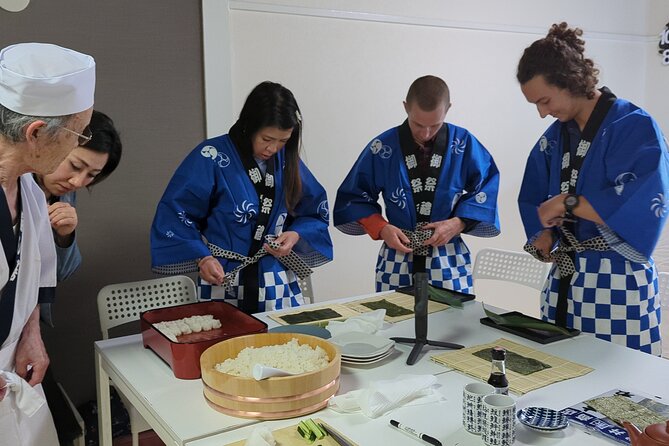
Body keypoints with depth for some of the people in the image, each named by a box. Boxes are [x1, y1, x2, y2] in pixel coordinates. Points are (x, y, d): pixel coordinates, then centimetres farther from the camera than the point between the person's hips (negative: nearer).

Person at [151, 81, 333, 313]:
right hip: (223, 283, -4)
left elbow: (316, 212, 9)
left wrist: (296, 234, -10)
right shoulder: (213, 157, -13)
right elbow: (174, 213, -11)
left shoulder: (287, 160, 1)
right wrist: (201, 256, -22)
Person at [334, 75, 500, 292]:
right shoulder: (382, 147, -7)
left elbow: (486, 189, 4)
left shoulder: (464, 143, -5)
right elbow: (354, 197, 2)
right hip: (397, 260, 0)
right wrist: (381, 229, -12)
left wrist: (459, 223, -11)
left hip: (450, 262, 1)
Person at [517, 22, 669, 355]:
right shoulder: (556, 136, 11)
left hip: (617, 284, -6)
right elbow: (534, 200, 16)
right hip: (564, 281, 6)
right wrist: (544, 240, -2)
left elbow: (639, 206, -21)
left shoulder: (634, 127, -9)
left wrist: (566, 202, -16)